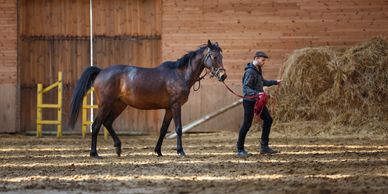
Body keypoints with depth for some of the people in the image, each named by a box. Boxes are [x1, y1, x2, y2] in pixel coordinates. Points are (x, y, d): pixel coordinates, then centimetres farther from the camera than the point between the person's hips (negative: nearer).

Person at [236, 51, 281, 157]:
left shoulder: (258, 70, 9)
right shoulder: (250, 72, -20)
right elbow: (246, 88, -28)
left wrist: (274, 82, 30)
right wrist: (256, 93, -42)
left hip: (258, 101, 10)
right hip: (250, 102, -10)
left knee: (268, 120, 11)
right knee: (247, 125, -4)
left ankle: (264, 146, 17)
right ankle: (240, 150, 6)